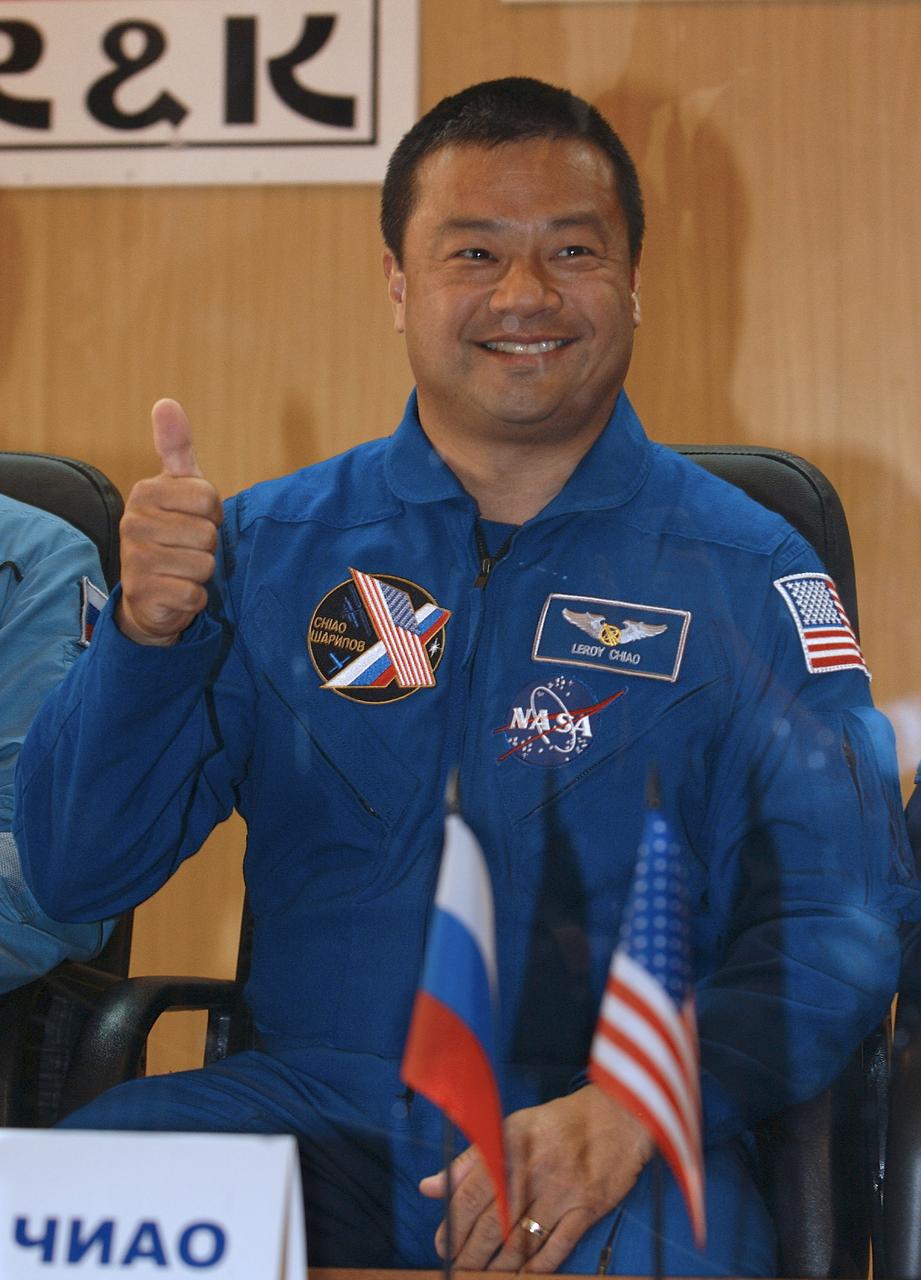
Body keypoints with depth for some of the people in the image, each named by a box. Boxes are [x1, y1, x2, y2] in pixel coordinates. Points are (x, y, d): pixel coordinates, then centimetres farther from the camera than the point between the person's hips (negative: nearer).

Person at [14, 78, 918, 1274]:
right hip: (313, 1098, 2)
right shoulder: (272, 546, 11)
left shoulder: (747, 573, 5)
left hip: (609, 1126, -1)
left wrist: (629, 1109, -21)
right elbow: (74, 874, 8)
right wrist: (150, 632, -11)